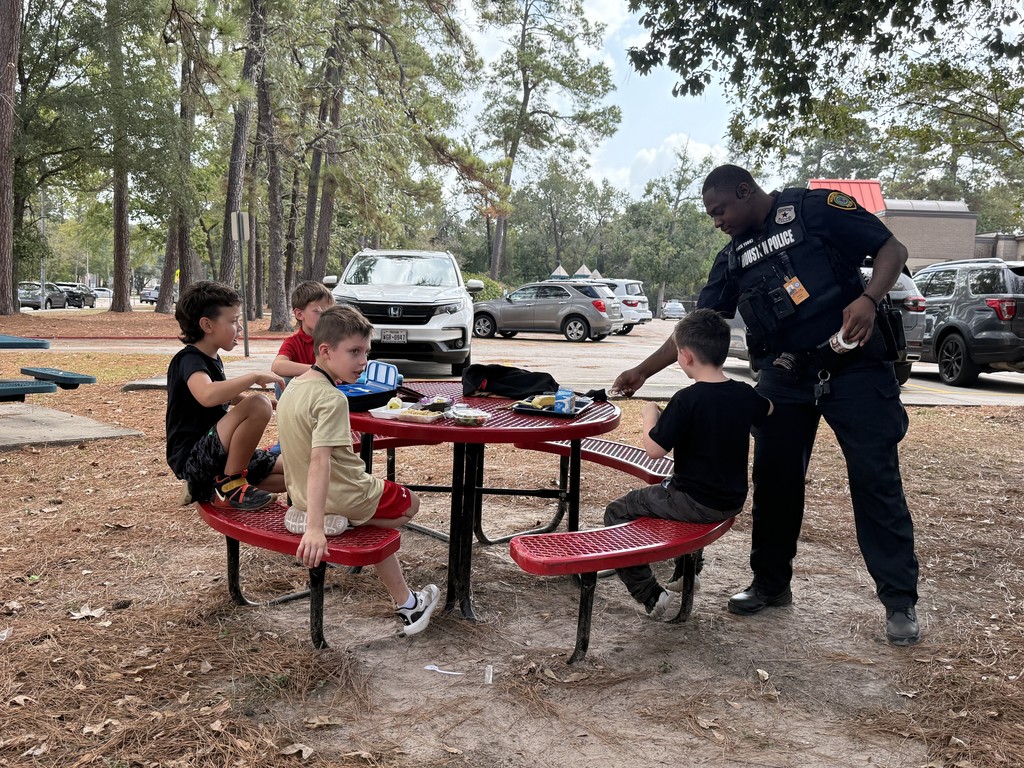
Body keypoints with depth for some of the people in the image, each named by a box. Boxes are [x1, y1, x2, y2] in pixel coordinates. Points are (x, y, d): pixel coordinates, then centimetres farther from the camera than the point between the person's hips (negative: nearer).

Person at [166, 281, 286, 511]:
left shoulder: (212, 359, 13)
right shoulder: (188, 360, -15)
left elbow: (230, 397, 33)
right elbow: (208, 396, -39)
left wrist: (273, 404, 18)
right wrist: (254, 377, -27)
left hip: (213, 455, 10)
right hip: (191, 458, -10)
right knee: (258, 405, -28)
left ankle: (206, 487, 9)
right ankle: (230, 485, -15)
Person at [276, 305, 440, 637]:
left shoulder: (294, 386, 3)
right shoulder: (332, 399, -25)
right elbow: (320, 460, -34)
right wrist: (315, 528, -40)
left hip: (301, 494, 8)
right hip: (344, 495, -8)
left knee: (381, 521, 29)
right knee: (409, 502, 21)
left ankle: (406, 603, 30)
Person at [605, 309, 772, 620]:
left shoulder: (687, 400, -22)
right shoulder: (744, 394, -1)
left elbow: (654, 450, -19)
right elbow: (767, 409, 22)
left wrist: (649, 417, -2)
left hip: (696, 504, -7)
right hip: (733, 501, 8)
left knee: (616, 513, 7)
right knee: (664, 489, 36)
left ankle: (651, 597, 2)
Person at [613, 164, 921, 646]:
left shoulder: (815, 209, -3)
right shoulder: (733, 258, 11)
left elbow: (892, 249, -4)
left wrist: (868, 299, -23)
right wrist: (644, 370, 5)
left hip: (854, 365, -5)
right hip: (785, 377, 5)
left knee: (875, 479, -4)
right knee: (774, 480, 6)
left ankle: (900, 600, 7)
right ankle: (771, 584, 22)